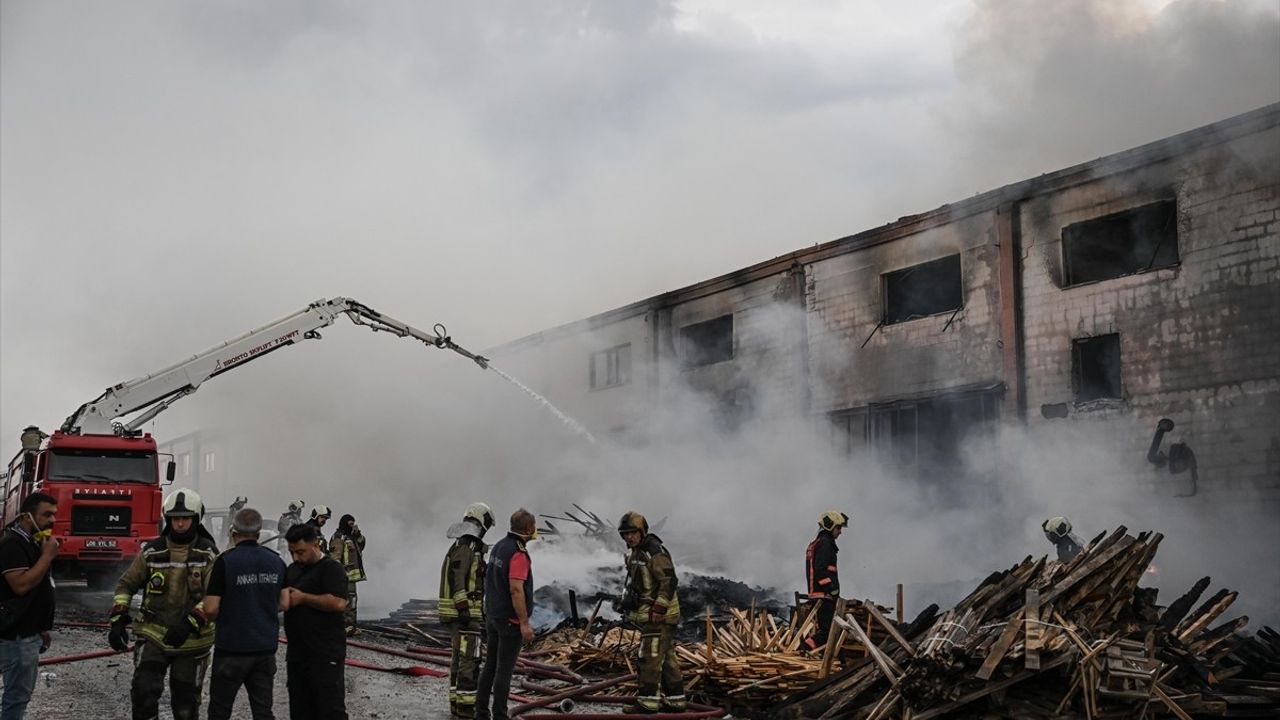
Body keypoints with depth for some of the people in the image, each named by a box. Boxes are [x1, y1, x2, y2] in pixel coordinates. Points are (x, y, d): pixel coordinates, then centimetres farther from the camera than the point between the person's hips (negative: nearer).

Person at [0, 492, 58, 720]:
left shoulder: (34, 542, 14)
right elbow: (21, 585, -28)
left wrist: (43, 629, 21)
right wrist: (47, 556, -21)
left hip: (30, 633, 10)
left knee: (23, 691, 15)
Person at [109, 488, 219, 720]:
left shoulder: (208, 554, -6)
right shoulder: (152, 552, 1)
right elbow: (126, 585, 10)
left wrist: (190, 622, -29)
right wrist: (117, 619, -3)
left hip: (192, 642, -1)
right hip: (154, 637, 1)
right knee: (144, 692, -18)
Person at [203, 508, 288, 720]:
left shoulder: (225, 561, -12)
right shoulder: (276, 562, 3)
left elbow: (211, 609, -13)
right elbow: (284, 603, 8)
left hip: (232, 648, -4)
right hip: (266, 648, 4)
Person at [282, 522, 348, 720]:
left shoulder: (331, 568, -9)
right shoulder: (292, 569, 16)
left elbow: (338, 603, -24)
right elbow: (283, 600, 29)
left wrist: (303, 598, -16)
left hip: (325, 654, -8)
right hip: (297, 652, 9)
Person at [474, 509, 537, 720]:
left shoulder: (498, 547, 9)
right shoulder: (518, 554, -19)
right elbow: (516, 590, -24)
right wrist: (525, 623, -21)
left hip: (492, 616, 9)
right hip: (510, 620, -9)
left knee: (490, 666, 13)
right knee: (504, 670, -3)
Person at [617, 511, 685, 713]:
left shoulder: (655, 552, -18)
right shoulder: (636, 553, 14)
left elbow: (669, 582, -22)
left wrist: (658, 609, -23)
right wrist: (629, 602, 23)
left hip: (659, 616, -10)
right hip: (648, 615, 10)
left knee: (650, 659, -9)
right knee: (667, 658, 14)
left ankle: (647, 702, -6)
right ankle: (675, 700, 20)